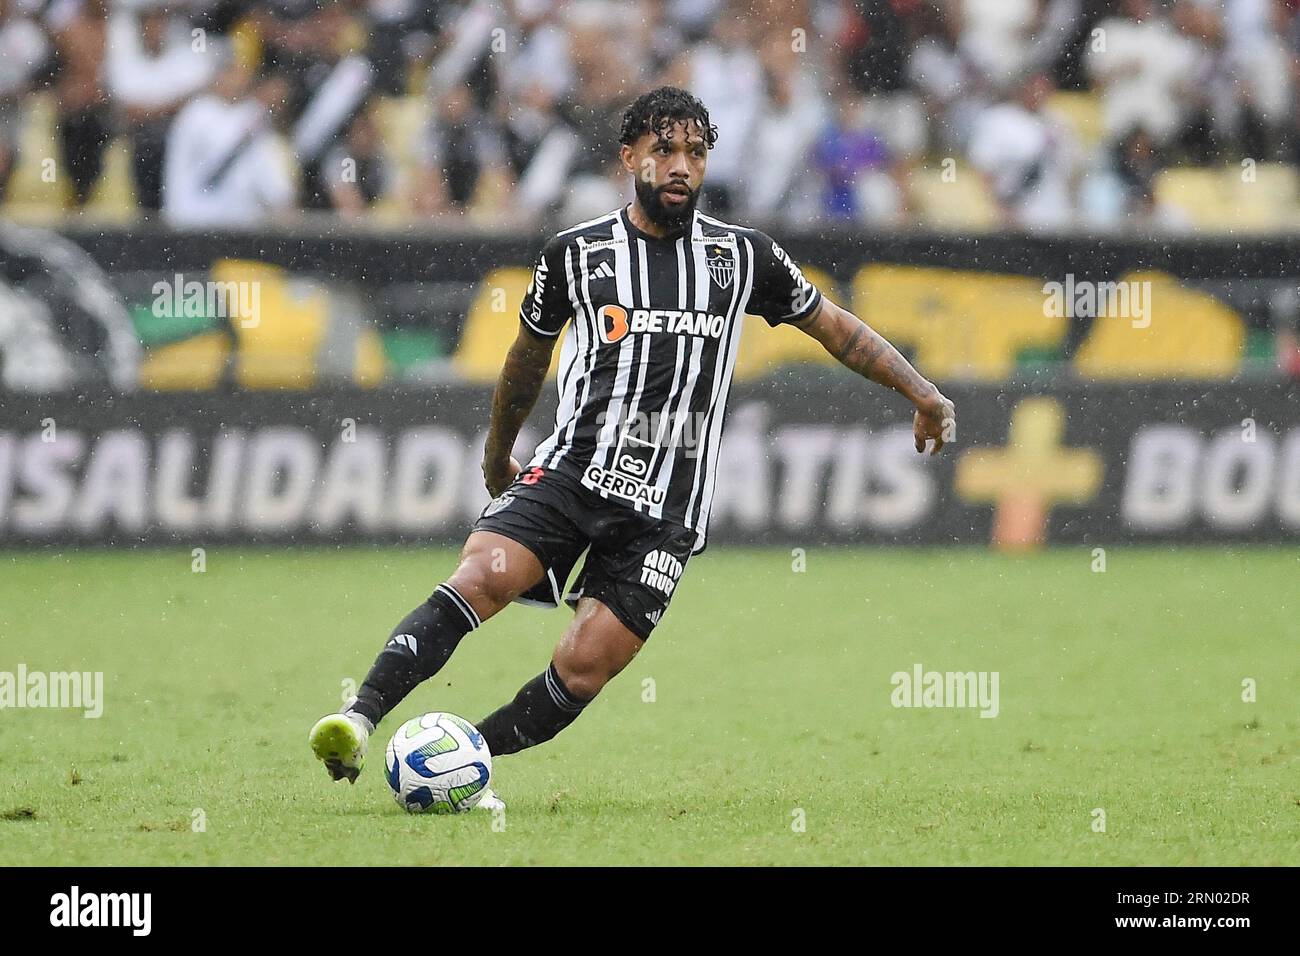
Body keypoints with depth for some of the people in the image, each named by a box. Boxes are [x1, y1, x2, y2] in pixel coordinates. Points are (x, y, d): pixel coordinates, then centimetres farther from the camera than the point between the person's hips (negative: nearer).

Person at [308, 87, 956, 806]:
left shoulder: (743, 255, 8)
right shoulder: (575, 253, 7)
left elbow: (832, 323, 20)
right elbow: (528, 356, 23)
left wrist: (922, 392, 13)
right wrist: (497, 455, 34)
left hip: (665, 511, 1)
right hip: (569, 471, -1)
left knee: (582, 671, -11)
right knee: (482, 577, -27)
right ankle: (360, 718, -31)